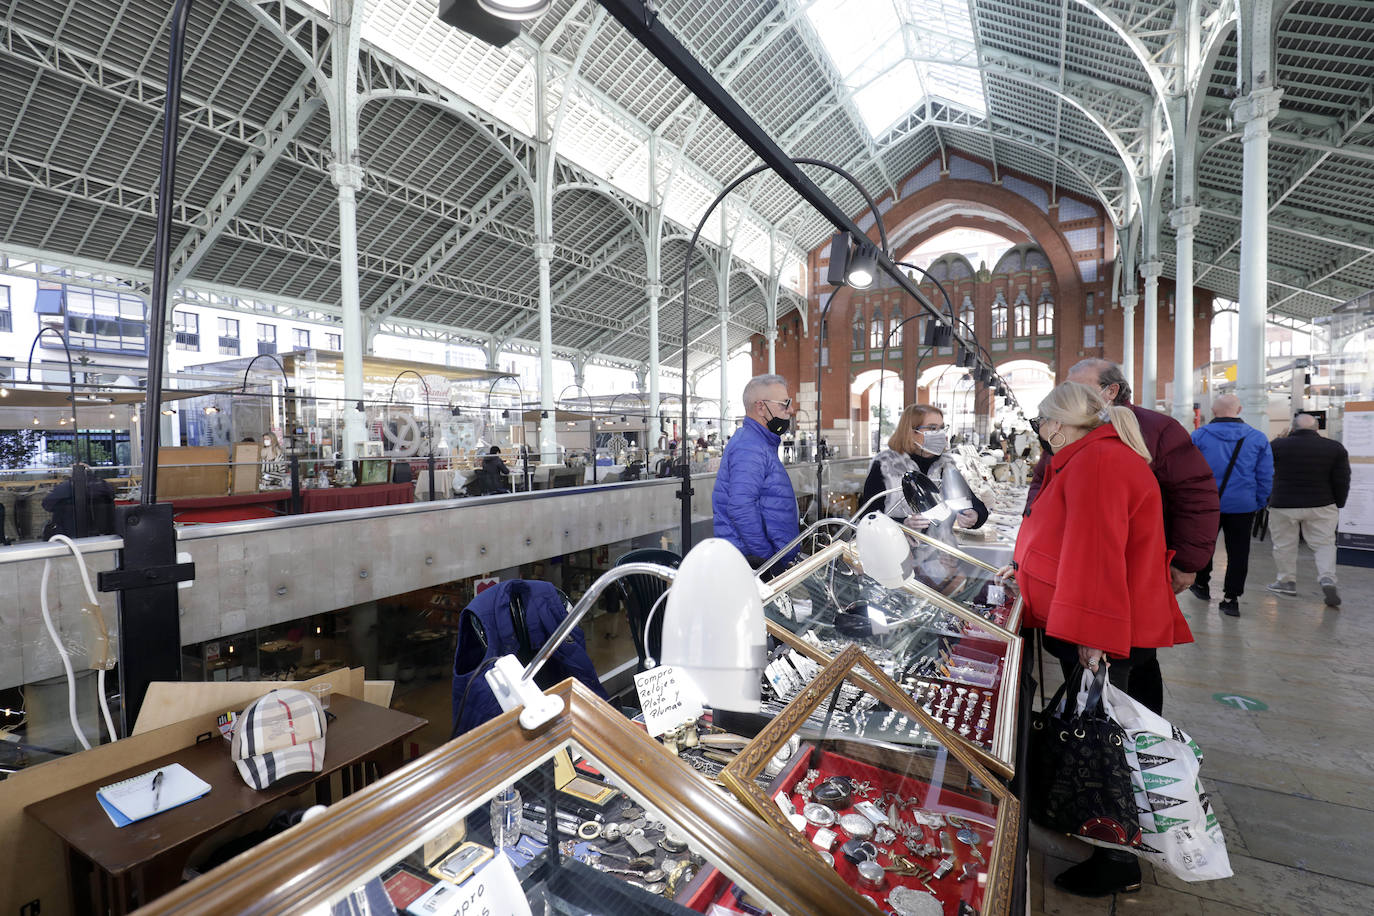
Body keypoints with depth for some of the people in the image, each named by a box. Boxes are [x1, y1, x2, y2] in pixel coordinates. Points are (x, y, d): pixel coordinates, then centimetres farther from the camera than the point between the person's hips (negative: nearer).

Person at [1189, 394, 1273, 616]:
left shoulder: (1199, 436, -5)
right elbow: (1266, 476, 2)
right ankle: (1231, 599, 8)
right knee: (1238, 552, 7)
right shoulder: (1258, 438, 0)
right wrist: (1258, 504, 10)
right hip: (1243, 506, 1)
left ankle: (1201, 585, 31)